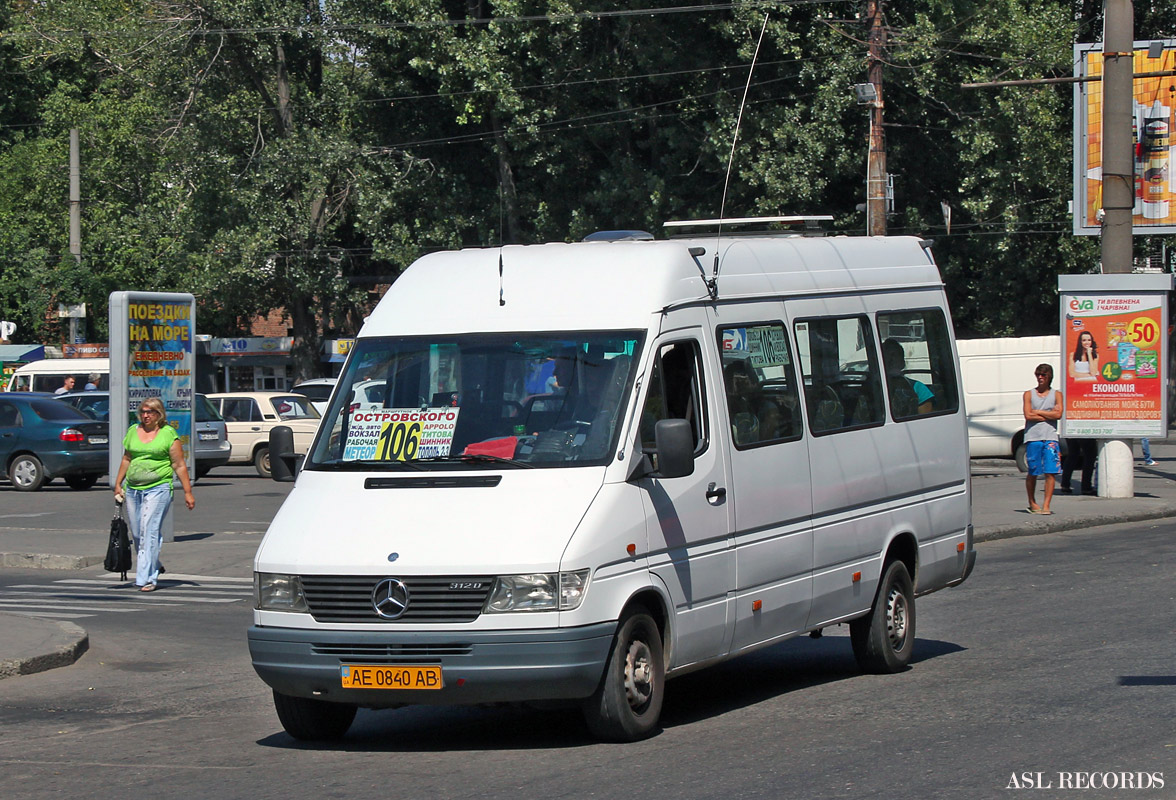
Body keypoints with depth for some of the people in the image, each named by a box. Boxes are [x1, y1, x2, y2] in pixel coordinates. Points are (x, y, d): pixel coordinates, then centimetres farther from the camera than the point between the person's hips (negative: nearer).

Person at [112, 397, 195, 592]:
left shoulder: (168, 434, -1)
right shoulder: (133, 432, 13)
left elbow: (179, 465, 0)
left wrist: (188, 492, -3)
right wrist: (118, 484, 18)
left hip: (158, 488, -5)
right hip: (132, 489, 5)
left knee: (149, 532, -13)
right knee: (137, 534, 7)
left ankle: (147, 578, -13)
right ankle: (153, 569, 25)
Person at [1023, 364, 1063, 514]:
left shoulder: (1056, 394, 10)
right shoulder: (1029, 394, 9)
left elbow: (1058, 414, -5)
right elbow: (1028, 416, -4)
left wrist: (1037, 412, -4)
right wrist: (1049, 415, -5)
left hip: (1050, 438, 0)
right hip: (1033, 437, 0)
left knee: (1050, 472, -9)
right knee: (1033, 473, 3)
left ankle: (1046, 505, -9)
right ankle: (1032, 503, 16)